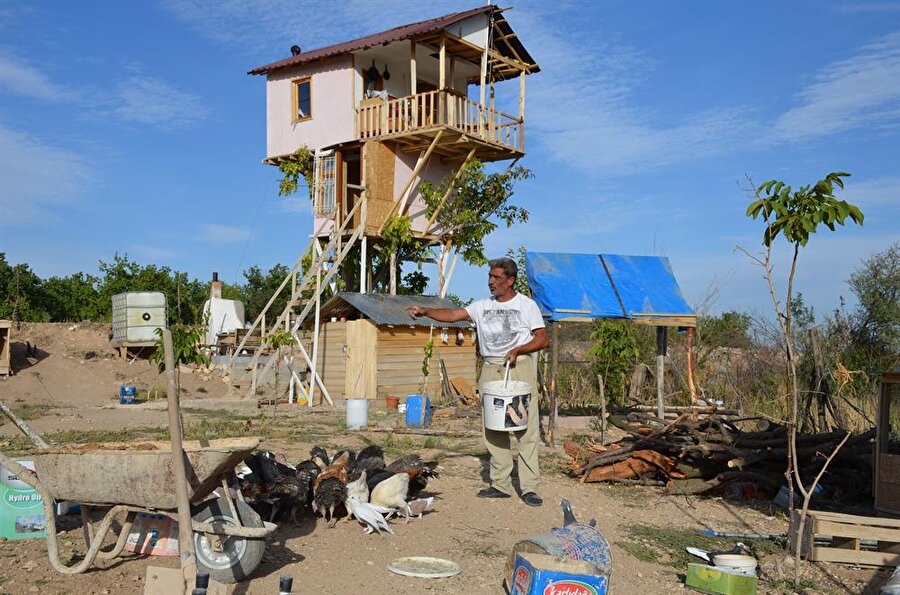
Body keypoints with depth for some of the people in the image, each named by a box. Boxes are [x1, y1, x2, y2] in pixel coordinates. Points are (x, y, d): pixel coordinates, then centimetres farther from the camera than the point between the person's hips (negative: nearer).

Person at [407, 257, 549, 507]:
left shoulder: (526, 305, 3)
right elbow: (453, 314, 1)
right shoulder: (483, 306, 12)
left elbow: (543, 339, 0)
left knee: (525, 427, -7)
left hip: (520, 367, -4)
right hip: (491, 369, 5)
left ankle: (529, 487, -4)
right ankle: (500, 484, 14)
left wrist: (517, 350, -14)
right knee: (494, 428, 6)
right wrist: (425, 311, -14)